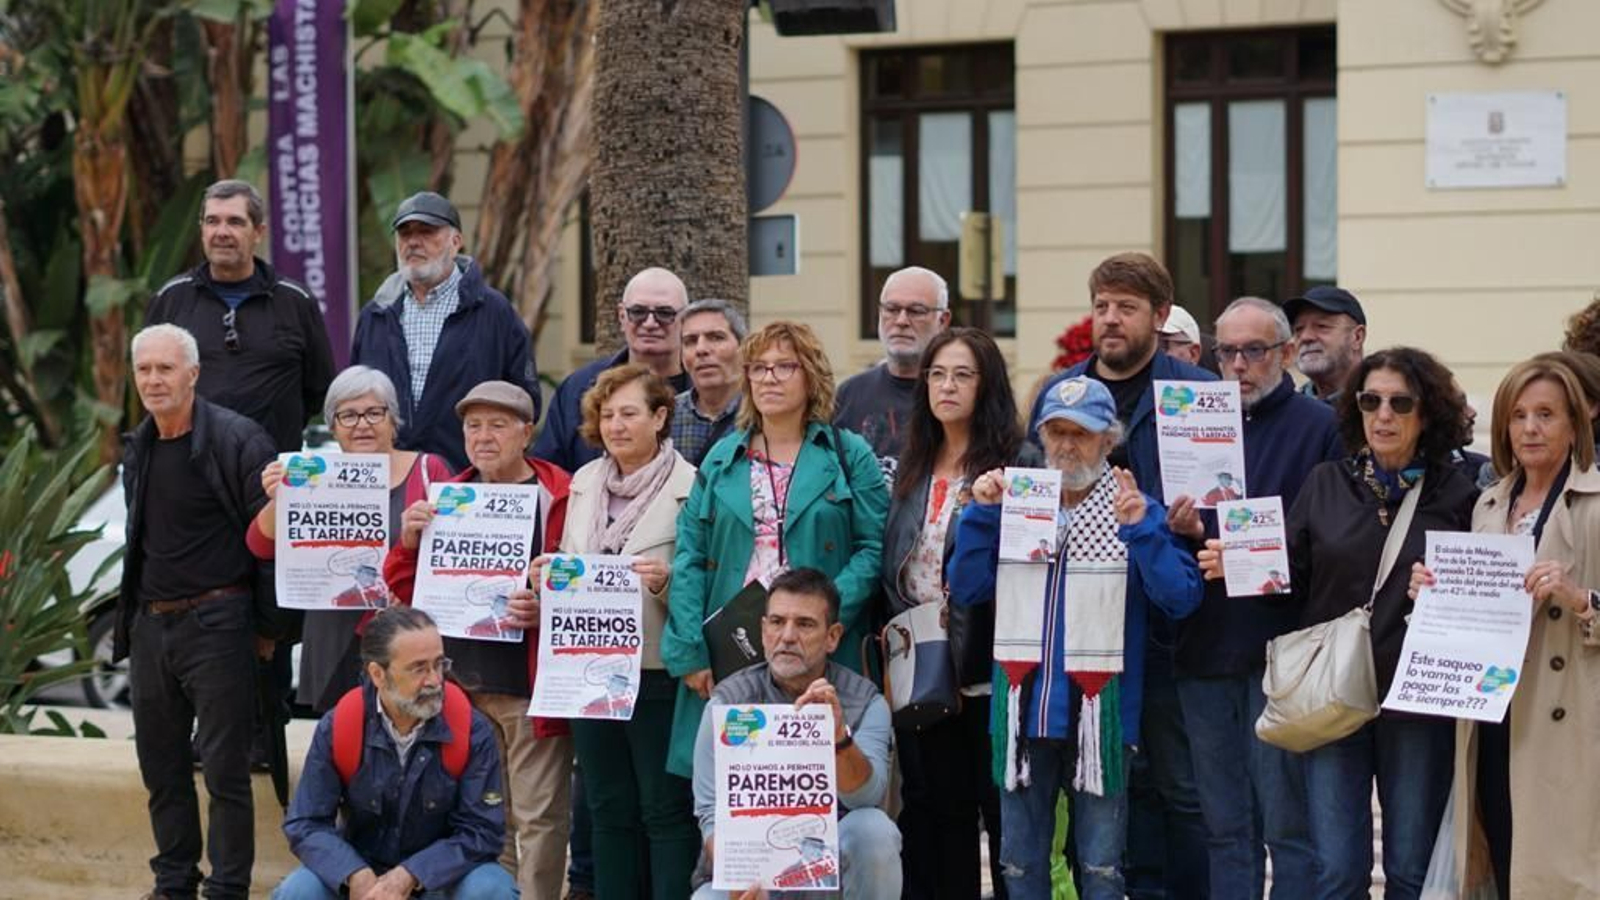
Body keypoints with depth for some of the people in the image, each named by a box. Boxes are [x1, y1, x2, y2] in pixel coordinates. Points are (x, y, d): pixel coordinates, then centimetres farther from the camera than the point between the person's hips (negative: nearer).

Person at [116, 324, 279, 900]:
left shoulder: (238, 441, -12)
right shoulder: (137, 448, 11)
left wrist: (266, 625, -10)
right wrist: (132, 622, 17)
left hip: (216, 622, -7)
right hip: (149, 624, 7)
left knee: (224, 767, -3)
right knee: (161, 765, 13)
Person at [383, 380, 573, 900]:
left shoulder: (561, 498, -4)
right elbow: (402, 593, 14)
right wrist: (409, 542, -5)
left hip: (531, 687, -5)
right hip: (462, 683, 5)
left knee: (537, 817, -2)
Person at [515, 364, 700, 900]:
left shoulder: (688, 486, -7)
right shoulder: (584, 483, 12)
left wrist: (666, 582, -27)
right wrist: (544, 594, -1)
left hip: (657, 671, -6)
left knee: (665, 809, -2)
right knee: (609, 809, 12)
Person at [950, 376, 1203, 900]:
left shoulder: (1135, 511, 0)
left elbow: (1181, 599, -11)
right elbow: (966, 590, 2)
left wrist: (1141, 529, -21)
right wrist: (981, 514, -6)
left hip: (1100, 714, -3)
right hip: (1025, 712, 3)